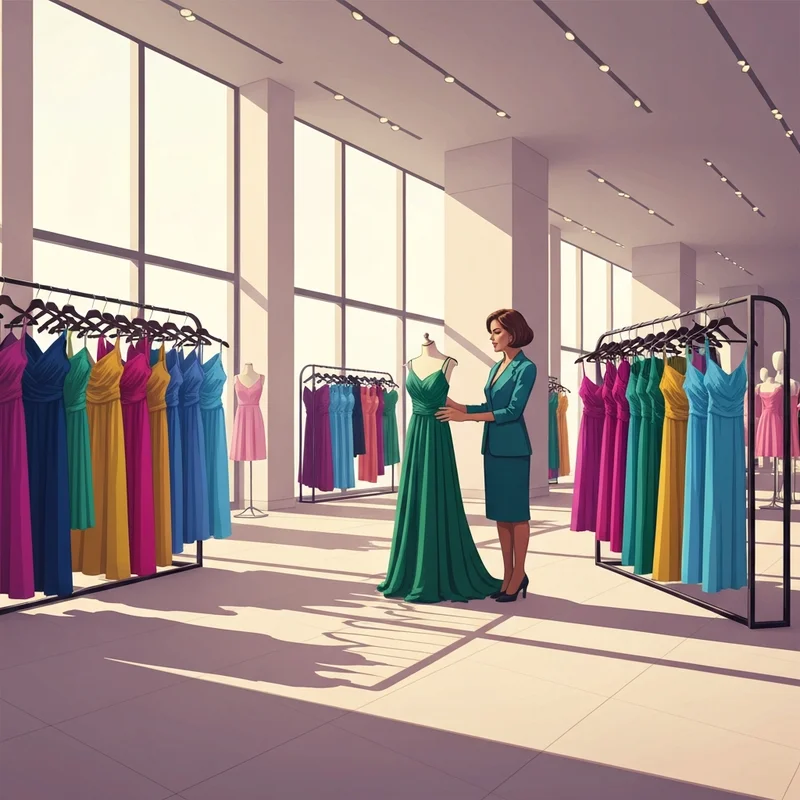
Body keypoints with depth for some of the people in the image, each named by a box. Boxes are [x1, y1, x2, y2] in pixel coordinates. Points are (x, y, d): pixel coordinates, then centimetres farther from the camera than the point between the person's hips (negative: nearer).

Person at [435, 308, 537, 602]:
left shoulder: (526, 367, -9)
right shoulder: (496, 367, 15)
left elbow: (512, 411, -16)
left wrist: (465, 417, -17)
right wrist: (454, 405, 6)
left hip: (512, 448, -8)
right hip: (492, 446, 8)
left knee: (517, 512, 0)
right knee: (500, 512, 10)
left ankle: (519, 575, 9)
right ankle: (508, 574, 19)